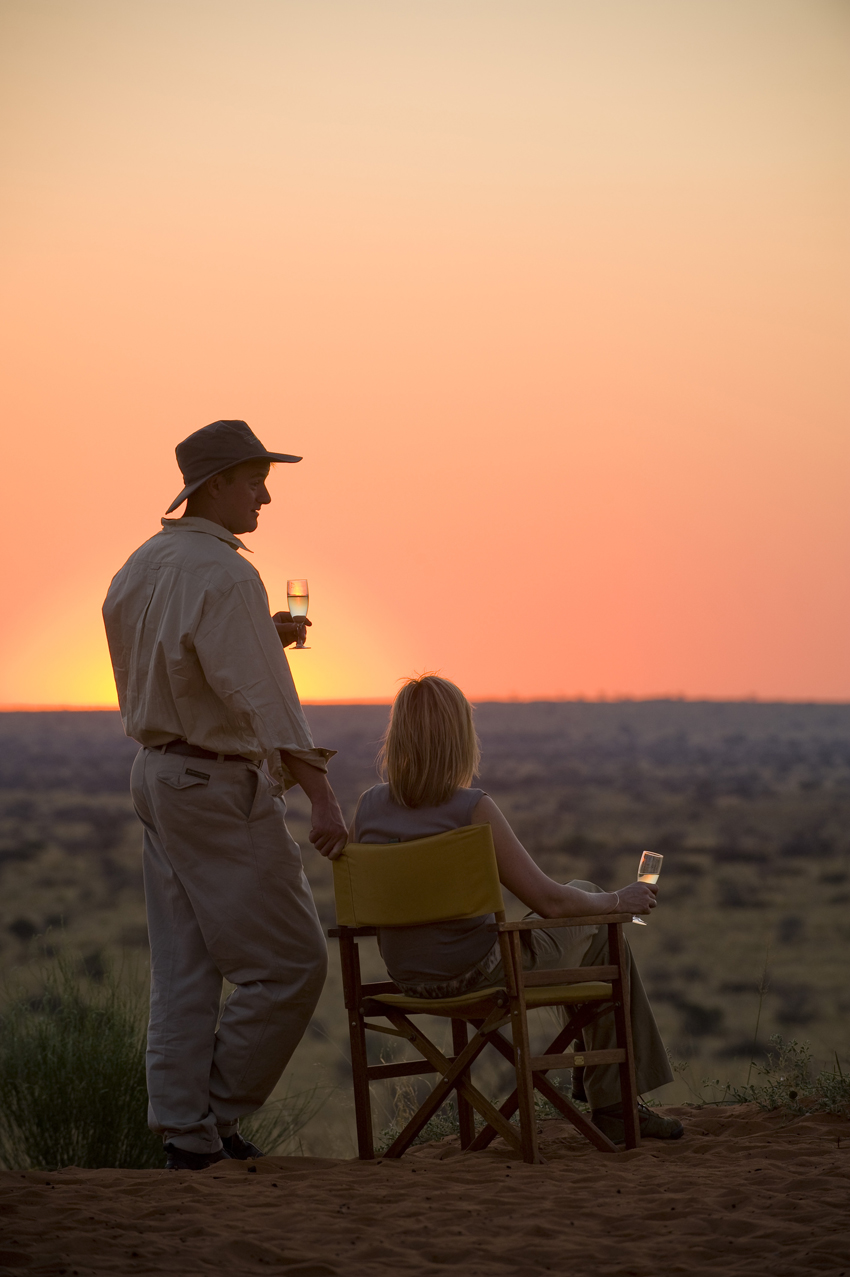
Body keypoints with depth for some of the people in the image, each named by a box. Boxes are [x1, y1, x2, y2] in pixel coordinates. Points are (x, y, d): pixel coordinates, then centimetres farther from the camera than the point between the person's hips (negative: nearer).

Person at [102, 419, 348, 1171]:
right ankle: (214, 1115, 0)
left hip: (159, 773, 10)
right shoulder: (224, 575, -17)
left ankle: (186, 1133, 8)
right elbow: (261, 696, -24)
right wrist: (320, 791, -27)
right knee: (291, 964, -2)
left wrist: (262, 640, 16)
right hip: (222, 788, -10)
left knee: (185, 968, 9)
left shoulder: (142, 568, 12)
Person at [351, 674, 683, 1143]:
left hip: (409, 979, 7)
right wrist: (618, 900, 0)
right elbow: (549, 900, -19)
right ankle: (613, 1102, 26)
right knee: (599, 928, 21)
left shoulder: (369, 806, -6)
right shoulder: (471, 809, -23)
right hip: (480, 974, -7)